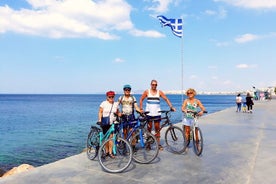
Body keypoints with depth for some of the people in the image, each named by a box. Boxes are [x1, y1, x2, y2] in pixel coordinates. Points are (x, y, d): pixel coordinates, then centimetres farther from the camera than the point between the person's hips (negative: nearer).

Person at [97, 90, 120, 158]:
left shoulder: (116, 104, 8)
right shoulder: (104, 103, -1)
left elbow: (118, 113, 14)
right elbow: (100, 112, -2)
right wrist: (99, 120, -12)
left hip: (113, 123, 1)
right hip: (105, 123, -1)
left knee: (111, 137, -6)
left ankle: (110, 152, 1)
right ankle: (107, 151, 21)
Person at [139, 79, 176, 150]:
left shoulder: (159, 92, 3)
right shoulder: (147, 92, 2)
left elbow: (166, 99, 1)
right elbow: (141, 99, 5)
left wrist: (171, 107, -11)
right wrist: (141, 108, -5)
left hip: (157, 113, 1)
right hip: (149, 113, -1)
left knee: (157, 129, 4)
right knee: (149, 129, 5)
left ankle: (158, 144, 13)